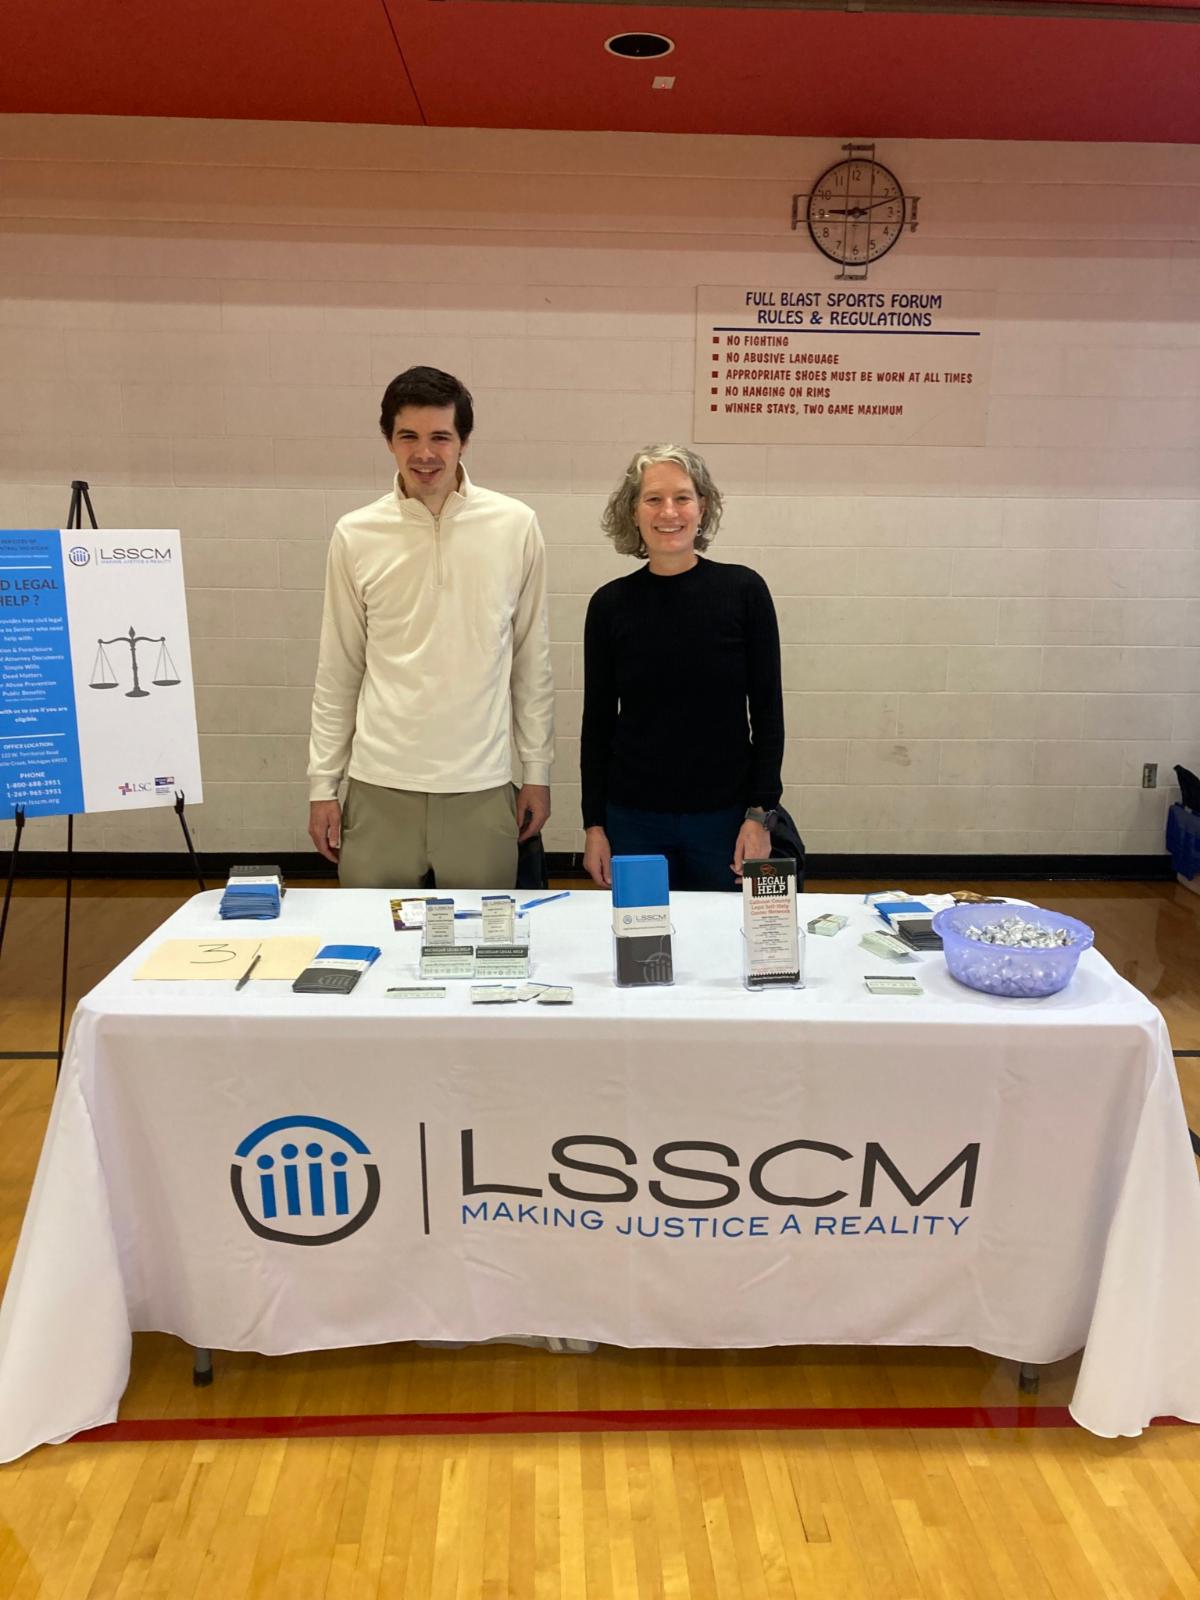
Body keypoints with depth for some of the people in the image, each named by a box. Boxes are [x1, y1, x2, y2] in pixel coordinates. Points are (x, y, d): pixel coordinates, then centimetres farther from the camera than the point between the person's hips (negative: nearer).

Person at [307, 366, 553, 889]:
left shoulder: (515, 527, -1)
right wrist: (322, 784, 5)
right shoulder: (355, 535, 1)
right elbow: (337, 673, 6)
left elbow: (531, 660, 5)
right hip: (379, 786, 1)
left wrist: (537, 772, 6)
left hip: (481, 787, 0)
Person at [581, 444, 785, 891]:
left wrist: (761, 813, -7)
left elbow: (768, 711, -1)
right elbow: (597, 721, 6)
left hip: (724, 817, -1)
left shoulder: (743, 590, -3)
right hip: (633, 818, 1)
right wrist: (593, 824, 3)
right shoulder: (610, 604, 1)